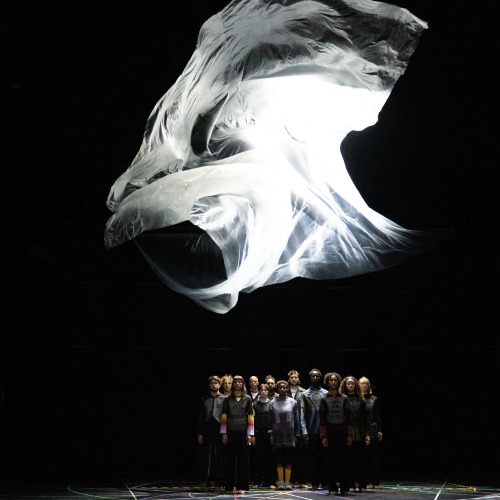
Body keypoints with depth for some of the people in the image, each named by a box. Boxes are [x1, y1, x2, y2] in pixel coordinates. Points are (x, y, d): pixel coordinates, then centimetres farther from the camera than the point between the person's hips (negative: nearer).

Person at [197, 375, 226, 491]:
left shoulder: (224, 399, 7)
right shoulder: (204, 399, 14)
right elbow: (200, 417, 12)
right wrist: (200, 433, 5)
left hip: (220, 430, -2)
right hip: (207, 431, 2)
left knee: (219, 456, -1)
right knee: (207, 456, 0)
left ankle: (218, 480, 6)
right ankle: (208, 480, 4)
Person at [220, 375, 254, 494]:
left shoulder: (247, 399, 6)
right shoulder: (227, 399, 9)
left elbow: (250, 417, 4)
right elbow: (223, 417, 7)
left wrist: (250, 434, -2)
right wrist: (223, 433, 0)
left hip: (243, 432, -1)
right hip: (230, 432, 1)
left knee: (243, 460, -1)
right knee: (230, 459, 2)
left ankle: (242, 487, 2)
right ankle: (229, 486, 8)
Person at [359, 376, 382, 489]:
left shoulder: (374, 399, 6)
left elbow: (377, 416, 8)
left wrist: (379, 430, 2)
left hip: (372, 431, 1)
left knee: (374, 457, 2)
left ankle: (375, 482, 8)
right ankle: (364, 481, 10)